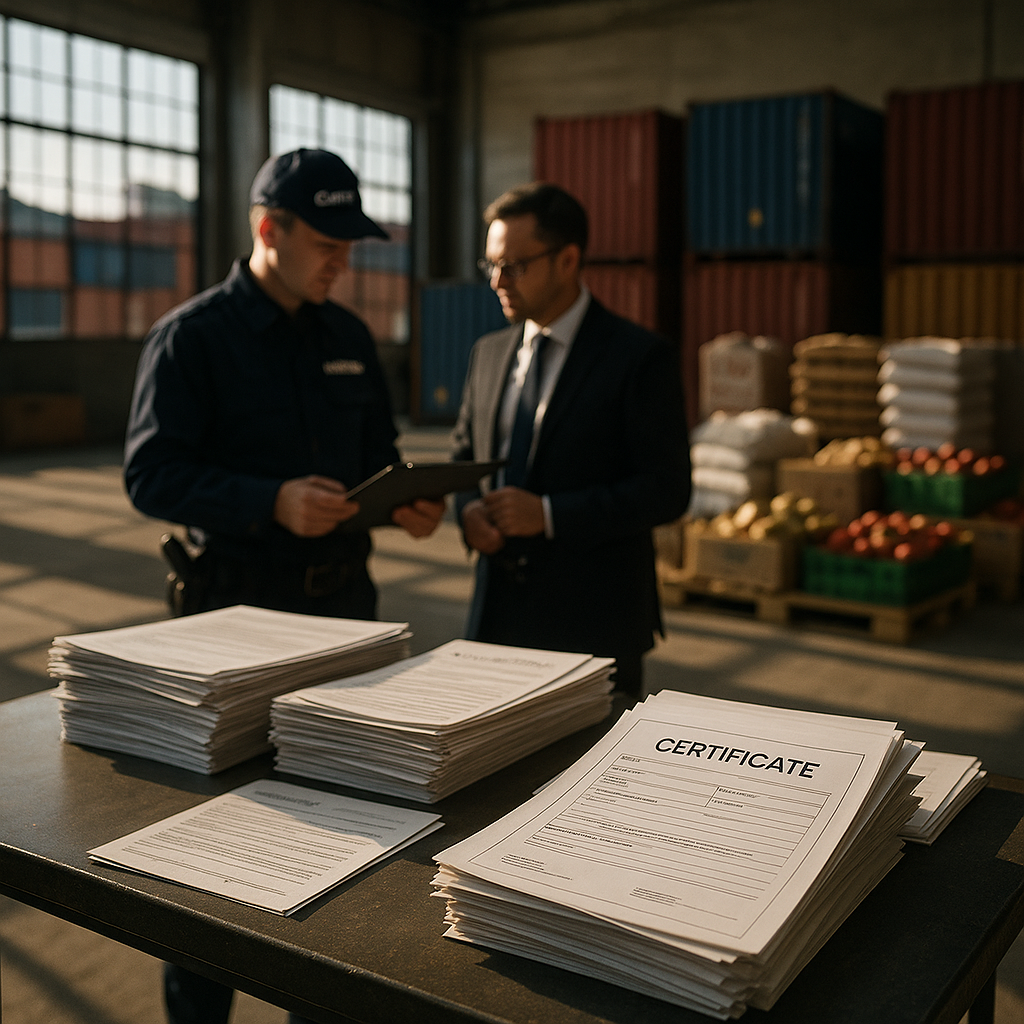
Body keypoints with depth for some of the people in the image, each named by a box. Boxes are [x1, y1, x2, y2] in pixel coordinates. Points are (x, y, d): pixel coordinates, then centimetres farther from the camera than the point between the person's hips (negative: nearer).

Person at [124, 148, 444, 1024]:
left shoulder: (349, 338, 9)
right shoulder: (191, 336, -8)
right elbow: (150, 475, -14)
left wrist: (406, 502, -6)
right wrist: (272, 502, -27)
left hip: (344, 600, 6)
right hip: (237, 608, -5)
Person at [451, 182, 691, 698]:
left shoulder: (640, 357, -8)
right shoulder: (488, 352, 11)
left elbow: (666, 489, -12)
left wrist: (547, 514, -19)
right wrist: (469, 509, -3)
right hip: (498, 615, 5)